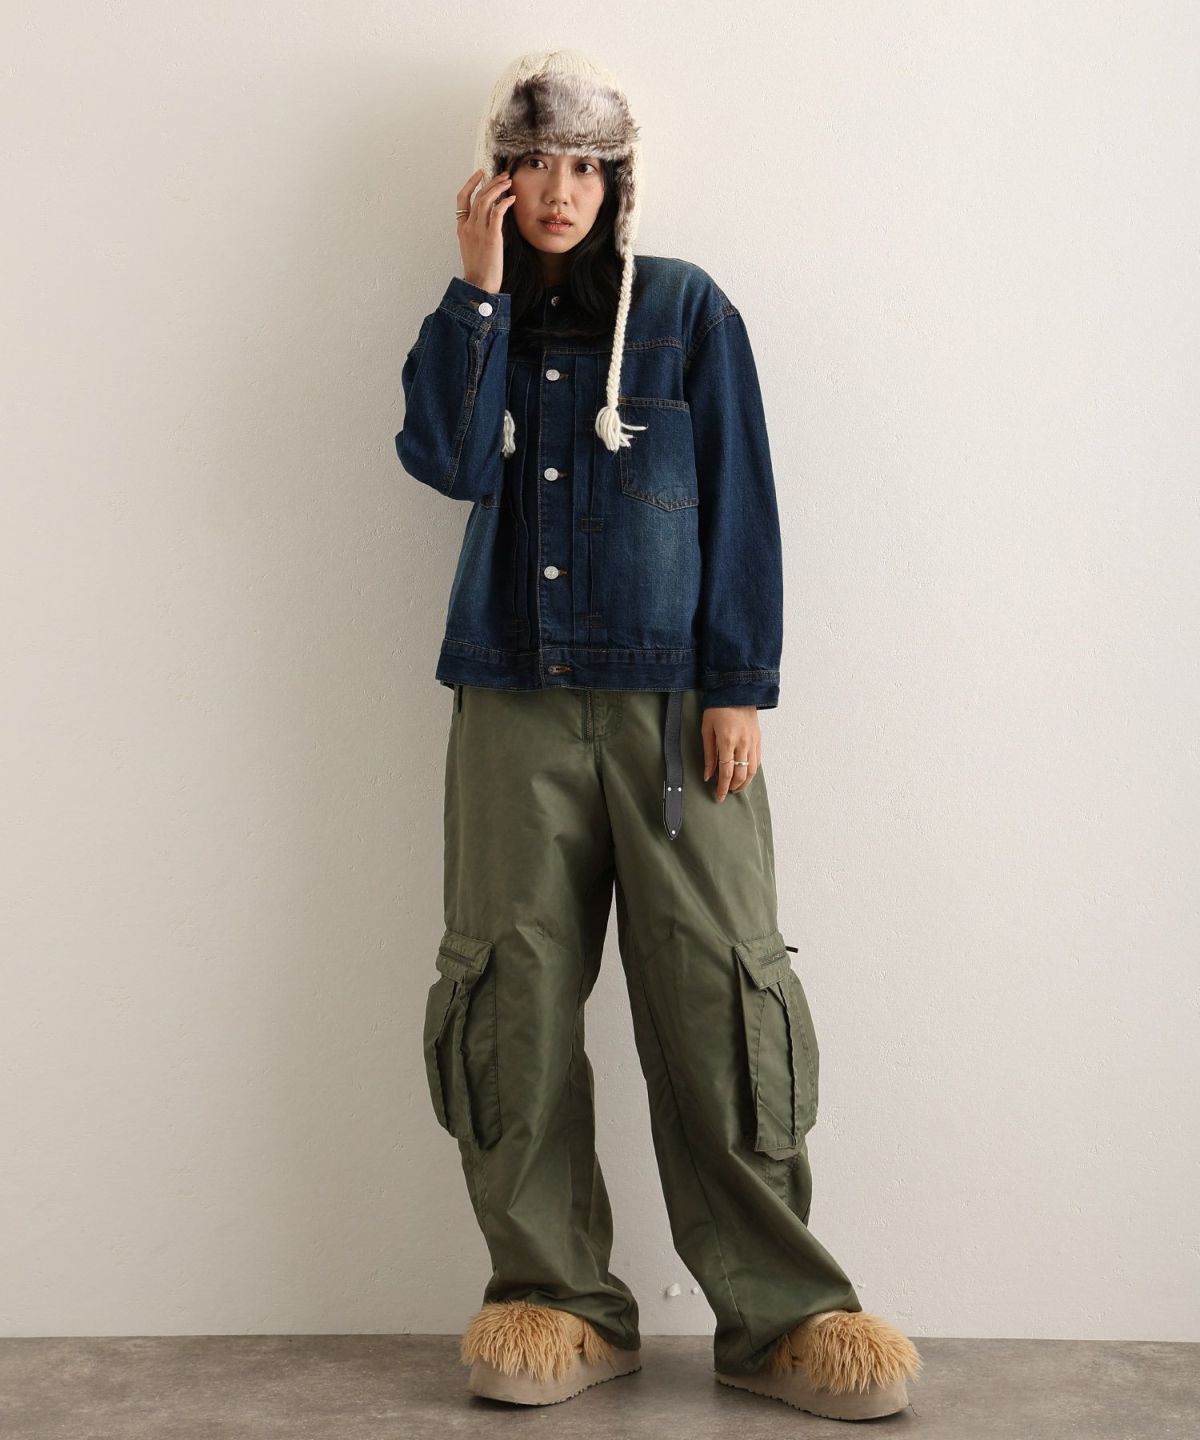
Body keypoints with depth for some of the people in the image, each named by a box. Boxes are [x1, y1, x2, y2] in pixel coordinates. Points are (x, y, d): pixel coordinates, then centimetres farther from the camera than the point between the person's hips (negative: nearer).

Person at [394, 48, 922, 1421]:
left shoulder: (687, 309, 9)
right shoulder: (477, 324, 16)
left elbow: (738, 501, 3)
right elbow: (447, 458, -4)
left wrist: (738, 686, -5)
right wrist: (480, 287, -4)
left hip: (671, 696, -2)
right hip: (513, 701, 2)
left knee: (717, 991, -8)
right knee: (514, 990, -4)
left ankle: (778, 1312, -1)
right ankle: (560, 1298, 7)